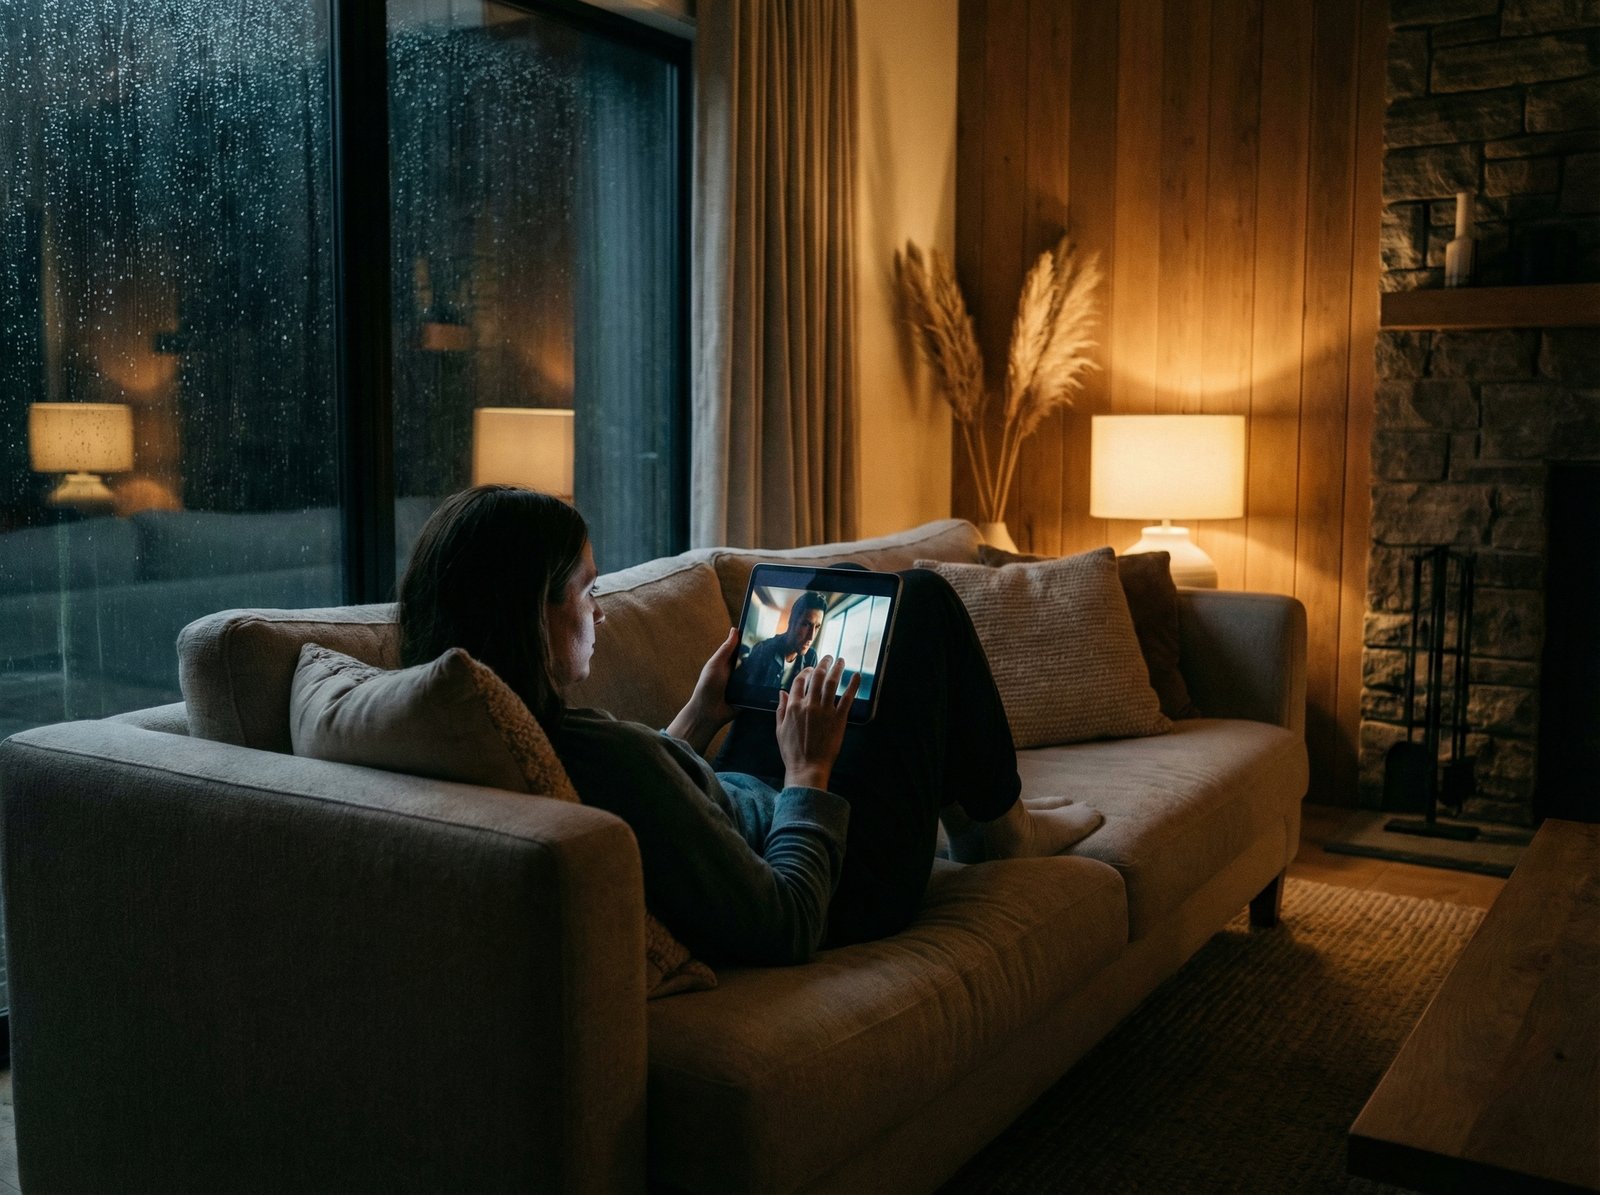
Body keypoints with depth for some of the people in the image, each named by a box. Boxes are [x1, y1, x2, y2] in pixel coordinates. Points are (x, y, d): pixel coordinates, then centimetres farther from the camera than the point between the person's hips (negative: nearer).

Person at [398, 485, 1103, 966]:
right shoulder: (602, 752, -40)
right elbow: (786, 930, -31)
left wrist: (699, 717, 3)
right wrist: (808, 771, -20)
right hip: (845, 883, -8)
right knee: (922, 598, 5)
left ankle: (969, 807, 38)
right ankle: (996, 824, 27)